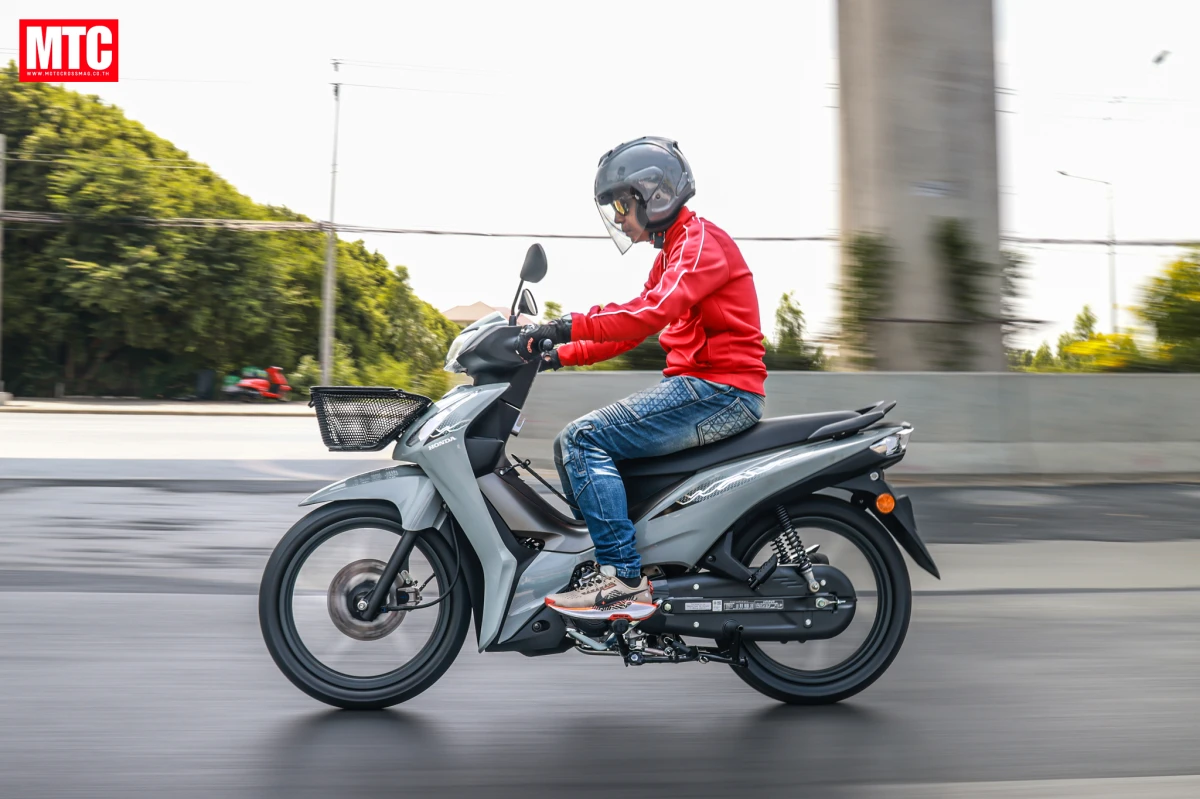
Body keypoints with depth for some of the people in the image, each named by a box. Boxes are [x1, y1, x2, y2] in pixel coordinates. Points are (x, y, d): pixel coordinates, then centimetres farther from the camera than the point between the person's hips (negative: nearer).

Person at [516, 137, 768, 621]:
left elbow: (655, 311, -26)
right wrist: (562, 354, 15)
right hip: (696, 386, 10)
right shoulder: (673, 252, 24)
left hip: (720, 391, -10)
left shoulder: (701, 240, -8)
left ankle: (625, 582, -21)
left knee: (583, 439, -19)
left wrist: (570, 326, -28)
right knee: (574, 445, 9)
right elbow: (631, 332, 24)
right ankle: (603, 563, 7)